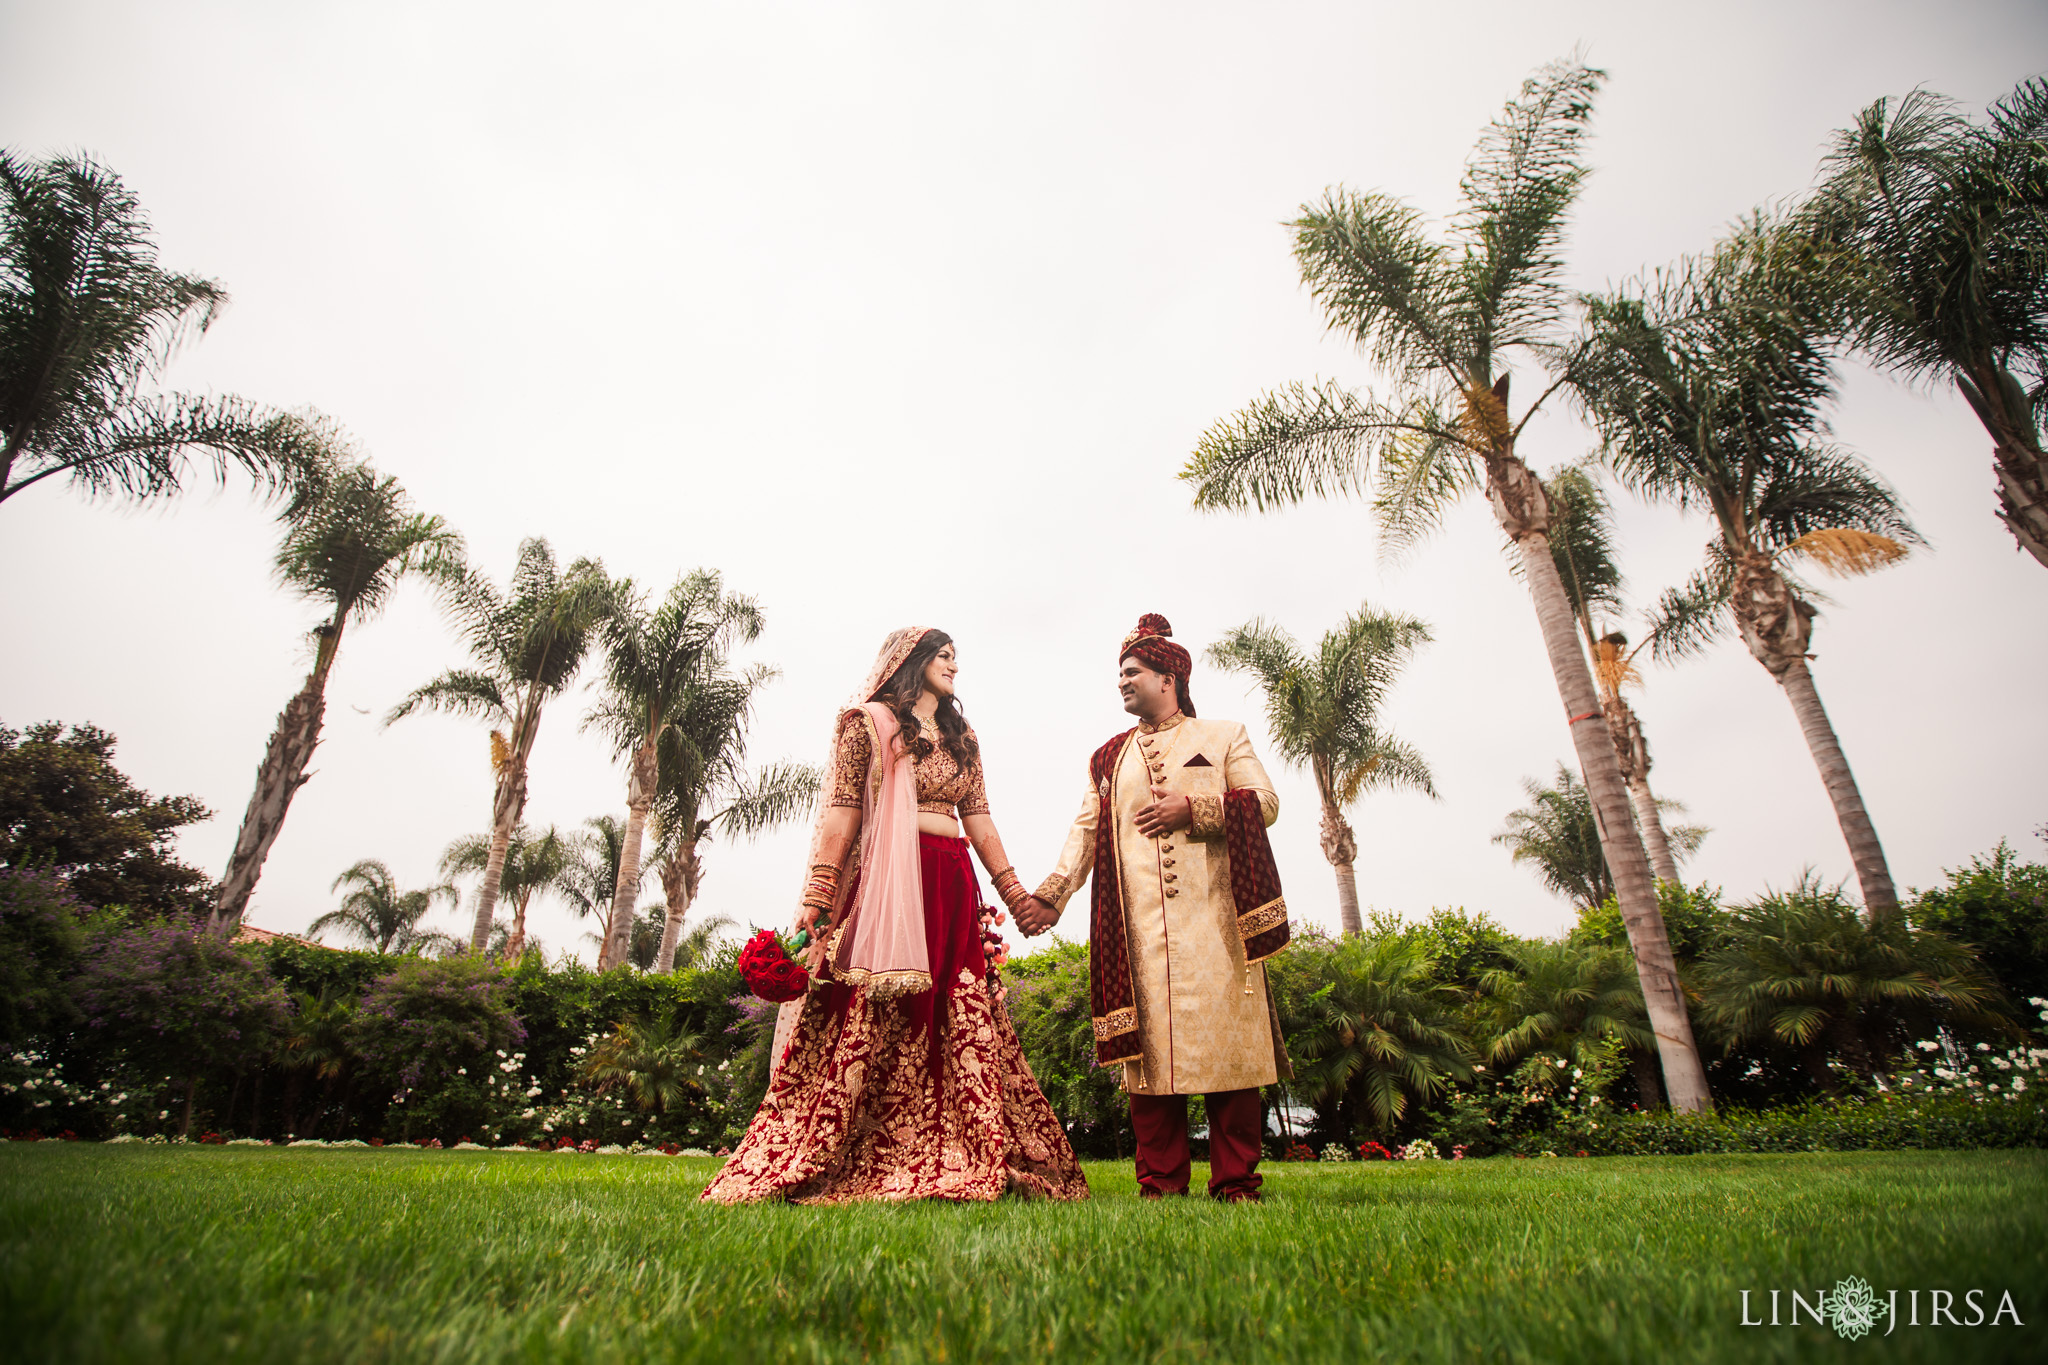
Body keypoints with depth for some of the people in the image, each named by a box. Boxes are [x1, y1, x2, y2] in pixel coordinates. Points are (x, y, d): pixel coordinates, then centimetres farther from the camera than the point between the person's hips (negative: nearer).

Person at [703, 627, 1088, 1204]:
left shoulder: (962, 738, 23)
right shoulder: (867, 721, 6)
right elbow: (842, 809, -3)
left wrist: (1013, 891, 14)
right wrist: (817, 893, -12)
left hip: (953, 888, 6)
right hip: (886, 882, -5)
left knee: (960, 1023, 0)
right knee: (870, 1022, -9)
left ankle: (957, 1165, 4)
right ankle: (809, 1166, 0)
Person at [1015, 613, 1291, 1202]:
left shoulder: (1224, 736, 14)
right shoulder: (1109, 757, 21)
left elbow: (1265, 801, 4)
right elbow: (1086, 830, 13)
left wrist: (1191, 809, -9)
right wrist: (1052, 895, 0)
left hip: (1212, 916, -2)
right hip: (1138, 923, 2)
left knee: (1225, 1036, -4)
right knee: (1151, 1043, -1)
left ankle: (1237, 1183, 5)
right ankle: (1161, 1184, 6)